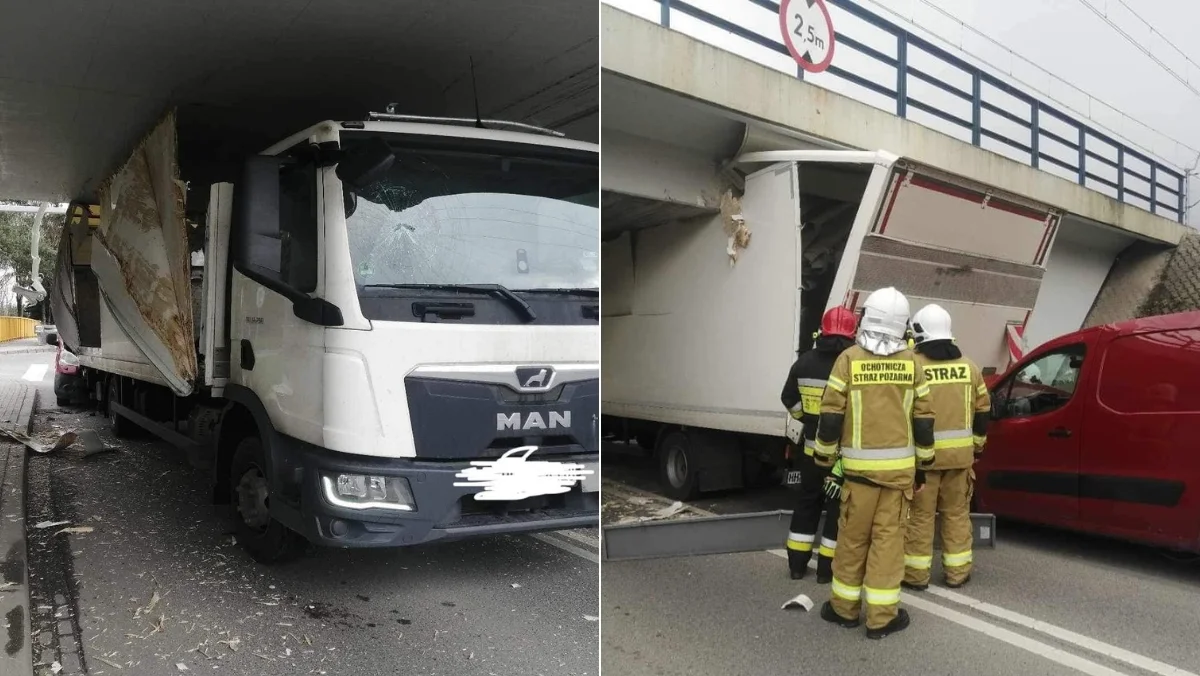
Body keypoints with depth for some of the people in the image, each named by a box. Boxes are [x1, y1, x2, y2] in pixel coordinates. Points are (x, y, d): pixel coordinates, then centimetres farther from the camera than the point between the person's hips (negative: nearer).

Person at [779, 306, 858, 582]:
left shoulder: (805, 361, 2)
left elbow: (789, 398, 12)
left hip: (812, 446, 5)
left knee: (806, 501, 16)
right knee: (838, 506, 7)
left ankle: (797, 563, 21)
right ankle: (827, 567, 12)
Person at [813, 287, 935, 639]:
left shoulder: (849, 359, -5)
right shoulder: (910, 362, 1)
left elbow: (831, 415, -5)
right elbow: (923, 419, 5)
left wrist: (824, 458, 7)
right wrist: (922, 463, 15)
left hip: (860, 465, -1)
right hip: (900, 465, 1)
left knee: (853, 536, 9)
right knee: (889, 537, 6)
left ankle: (844, 607, 21)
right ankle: (882, 616, 10)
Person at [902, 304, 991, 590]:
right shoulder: (969, 367, 5)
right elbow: (982, 411, 11)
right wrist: (977, 446, 22)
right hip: (959, 453, 4)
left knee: (920, 514, 4)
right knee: (957, 513, 15)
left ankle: (916, 574, 11)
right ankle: (957, 572, 22)